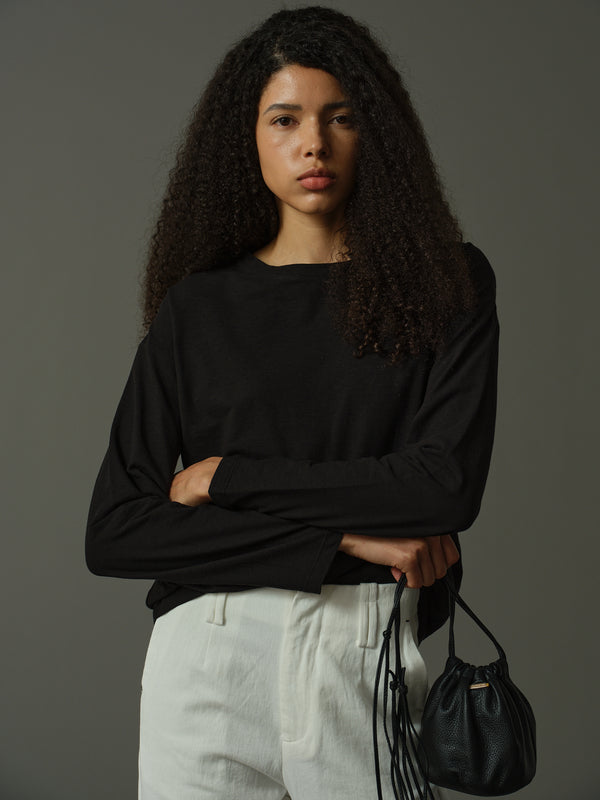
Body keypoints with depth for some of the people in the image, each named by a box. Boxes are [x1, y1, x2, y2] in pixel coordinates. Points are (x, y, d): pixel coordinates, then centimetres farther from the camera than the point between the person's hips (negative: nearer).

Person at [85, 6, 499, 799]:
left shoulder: (448, 285, 3)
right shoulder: (197, 308, 4)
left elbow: (449, 484, -10)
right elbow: (112, 534, -3)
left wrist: (227, 477, -8)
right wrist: (343, 537, -11)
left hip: (371, 657, 0)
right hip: (211, 658, 1)